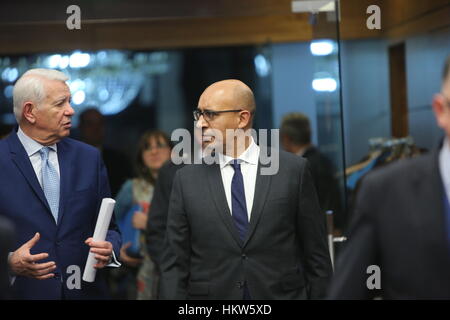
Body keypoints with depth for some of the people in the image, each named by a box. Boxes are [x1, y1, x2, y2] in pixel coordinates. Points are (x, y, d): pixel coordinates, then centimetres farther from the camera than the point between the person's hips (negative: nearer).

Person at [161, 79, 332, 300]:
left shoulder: (293, 170, -3)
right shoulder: (186, 180, 0)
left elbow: (316, 254, -1)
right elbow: (175, 264, 1)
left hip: (280, 293, -1)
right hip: (210, 294, 1)